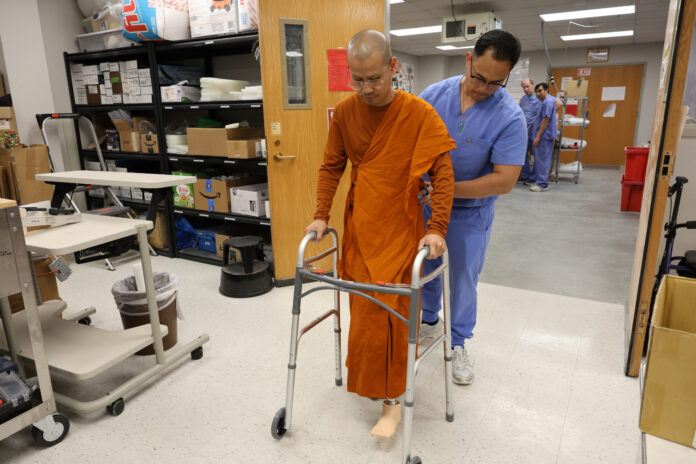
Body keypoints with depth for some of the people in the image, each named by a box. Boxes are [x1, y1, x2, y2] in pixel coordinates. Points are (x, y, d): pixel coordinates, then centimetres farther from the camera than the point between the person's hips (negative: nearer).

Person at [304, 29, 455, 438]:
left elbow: (443, 174, -11)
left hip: (400, 231, -3)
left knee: (391, 314, 0)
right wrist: (321, 216, -1)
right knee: (364, 311, 13)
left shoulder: (419, 113, -13)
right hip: (359, 230, 4)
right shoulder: (345, 112, -2)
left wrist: (437, 229, -17)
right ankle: (370, 380, 38)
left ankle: (392, 400, 17)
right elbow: (332, 166, 6)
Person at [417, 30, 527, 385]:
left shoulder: (510, 118, -19)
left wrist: (446, 188, -27)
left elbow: (504, 180, -24)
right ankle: (428, 321, 45)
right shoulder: (434, 94, -9)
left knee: (463, 280, 11)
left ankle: (458, 344, 32)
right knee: (425, 269, 19)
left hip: (469, 214, -3)